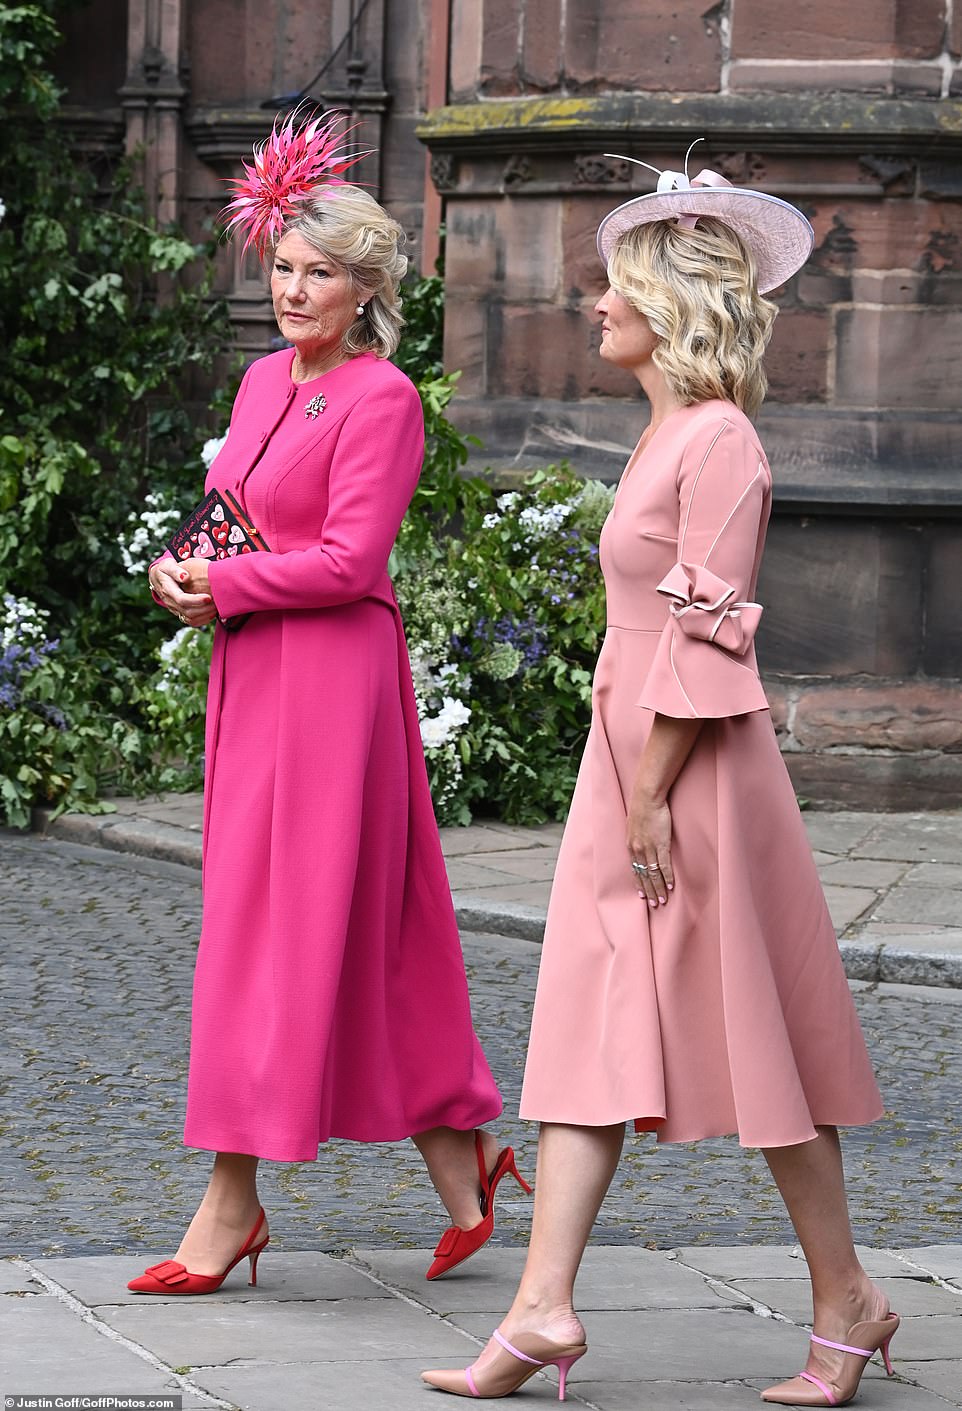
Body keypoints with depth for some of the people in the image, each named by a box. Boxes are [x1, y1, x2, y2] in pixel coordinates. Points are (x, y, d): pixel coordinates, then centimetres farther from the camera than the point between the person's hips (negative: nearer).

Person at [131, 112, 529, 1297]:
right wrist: (180, 566, 0)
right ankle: (456, 1158, 20)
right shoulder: (266, 379, 14)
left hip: (331, 670, -8)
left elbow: (349, 560, -16)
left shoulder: (381, 397, -10)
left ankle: (233, 1200, -2)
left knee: (289, 923, -5)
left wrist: (224, 585, -11)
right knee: (376, 930, 11)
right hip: (252, 674, 8)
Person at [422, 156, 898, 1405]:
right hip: (630, 759, 9)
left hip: (696, 767, -9)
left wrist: (654, 799, -17)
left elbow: (706, 636, -18)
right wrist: (631, 794, 17)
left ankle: (846, 1304, 11)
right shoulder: (668, 434, 14)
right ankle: (544, 1310, 0)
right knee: (591, 1021, 3)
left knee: (754, 1034, 0)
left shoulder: (718, 440, -14)